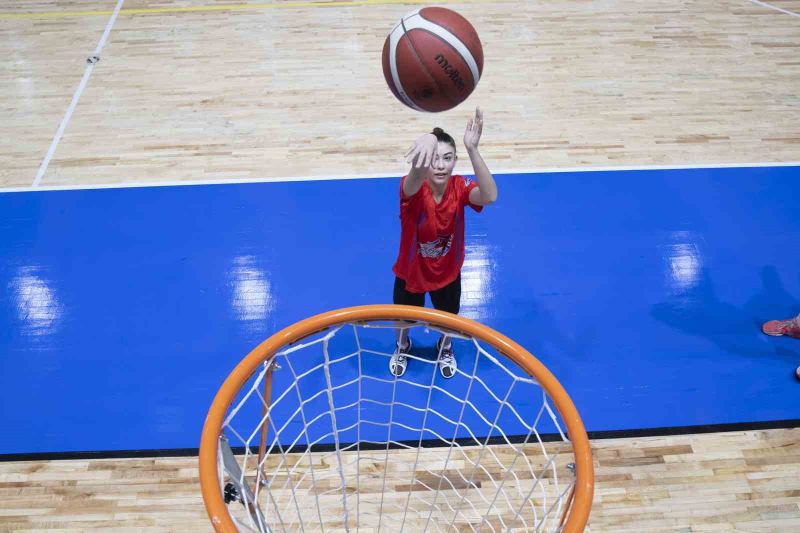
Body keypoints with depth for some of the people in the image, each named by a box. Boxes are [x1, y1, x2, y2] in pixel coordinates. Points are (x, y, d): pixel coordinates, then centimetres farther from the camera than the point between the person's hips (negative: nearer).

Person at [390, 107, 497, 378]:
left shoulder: (460, 187, -25)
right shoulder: (413, 188, -32)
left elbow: (489, 196, -48)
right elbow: (415, 180, -59)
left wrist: (472, 149, -63)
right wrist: (426, 142, -84)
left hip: (448, 272, 2)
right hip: (410, 272, -1)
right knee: (404, 321, 25)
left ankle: (445, 349, 64)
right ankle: (402, 347, 63)